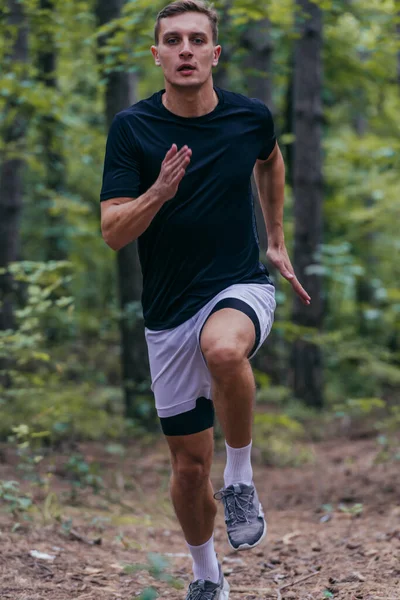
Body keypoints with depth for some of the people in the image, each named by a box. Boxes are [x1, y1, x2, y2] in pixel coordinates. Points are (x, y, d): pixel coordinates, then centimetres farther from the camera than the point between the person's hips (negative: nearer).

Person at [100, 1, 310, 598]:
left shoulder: (251, 116, -3)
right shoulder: (132, 128, -8)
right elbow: (112, 232, -12)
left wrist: (277, 241, 23)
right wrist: (158, 193, -30)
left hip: (241, 287, -1)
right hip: (169, 311, 1)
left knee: (224, 348, -39)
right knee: (189, 467, 7)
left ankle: (241, 477, -15)